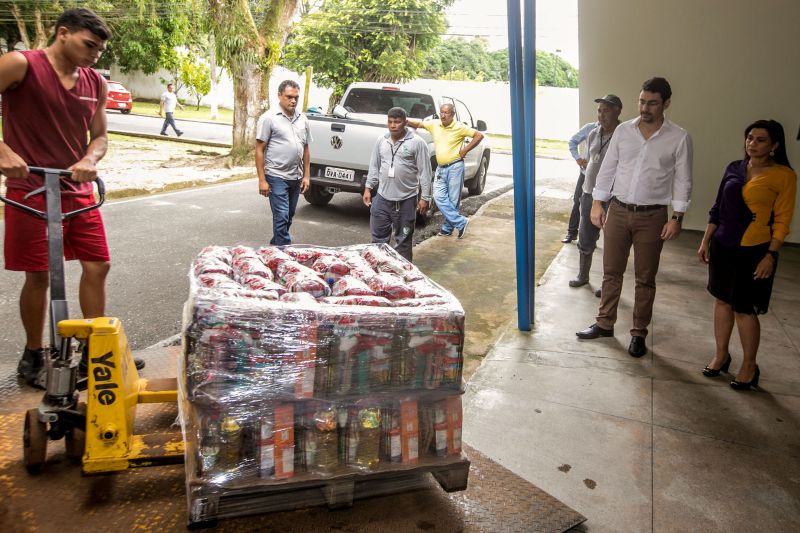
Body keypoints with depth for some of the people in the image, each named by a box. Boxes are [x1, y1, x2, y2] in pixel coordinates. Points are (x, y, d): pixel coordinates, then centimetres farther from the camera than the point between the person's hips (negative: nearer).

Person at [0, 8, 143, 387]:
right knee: (38, 275, 1)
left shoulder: (96, 83, 6)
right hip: (30, 190, -5)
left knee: (97, 266, 5)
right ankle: (33, 354, 20)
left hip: (78, 191, 5)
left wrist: (89, 161, -10)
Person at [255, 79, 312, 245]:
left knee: (289, 216, 15)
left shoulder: (302, 119, 9)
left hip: (296, 177, 6)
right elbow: (259, 150, -7)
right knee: (282, 217, -7)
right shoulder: (269, 118, -7)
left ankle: (275, 244, 33)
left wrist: (306, 176, 8)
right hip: (277, 177, -6)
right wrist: (262, 180, -12)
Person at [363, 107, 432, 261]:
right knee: (378, 236, 10)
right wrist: (368, 188, 10)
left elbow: (424, 172, -6)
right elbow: (374, 166, 14)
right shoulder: (381, 141, 7)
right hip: (382, 197, 4)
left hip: (406, 200, -4)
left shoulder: (417, 142, -6)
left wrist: (425, 197, -8)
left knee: (403, 239, 6)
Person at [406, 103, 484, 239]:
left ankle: (448, 228, 11)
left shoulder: (460, 127, -7)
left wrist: (465, 150, -8)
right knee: (439, 197, -5)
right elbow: (418, 123, 12)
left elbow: (479, 135, -4)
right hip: (440, 168, 5)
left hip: (455, 167, -5)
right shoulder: (434, 124, 6)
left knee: (453, 199, 0)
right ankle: (460, 222, 3)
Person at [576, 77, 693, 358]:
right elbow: (607, 169, 6)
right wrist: (597, 203, 1)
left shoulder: (679, 138, -6)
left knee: (645, 279, 7)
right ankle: (604, 324, 26)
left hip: (652, 216, -2)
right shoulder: (623, 130, 1)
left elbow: (682, 180, -3)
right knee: (611, 272, 11)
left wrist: (676, 217, -9)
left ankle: (638, 333, 20)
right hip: (618, 211, 2)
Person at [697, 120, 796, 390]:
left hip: (754, 250, -5)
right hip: (723, 246, 5)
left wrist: (770, 256, -13)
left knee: (745, 309, 1)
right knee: (722, 300, 12)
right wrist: (706, 241, 9)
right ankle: (721, 355, 28)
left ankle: (750, 367, 18)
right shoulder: (734, 168, 6)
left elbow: (782, 220, -8)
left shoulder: (784, 175, -8)